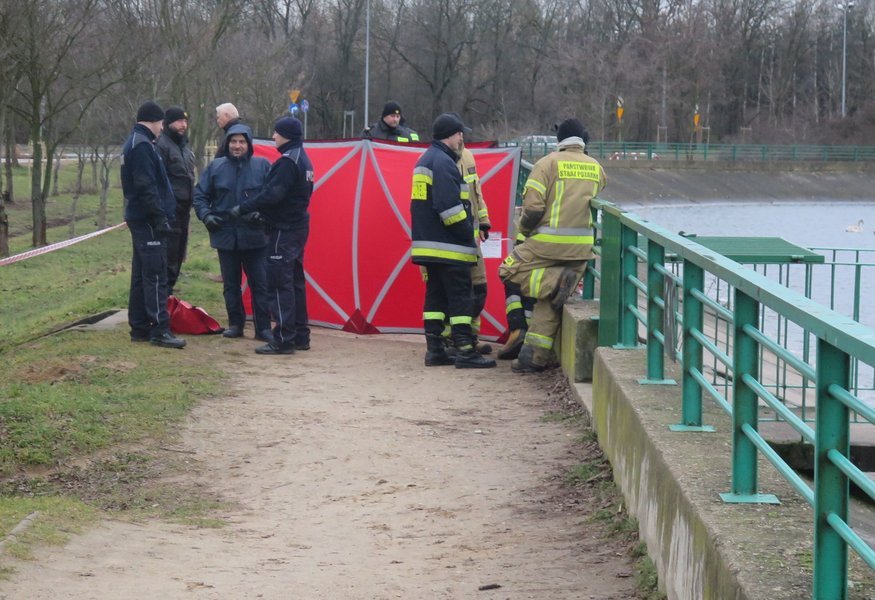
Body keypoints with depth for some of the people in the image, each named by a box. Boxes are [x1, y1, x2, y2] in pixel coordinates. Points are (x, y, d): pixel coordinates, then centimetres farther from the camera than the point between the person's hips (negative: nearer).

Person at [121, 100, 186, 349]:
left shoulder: (134, 143, 19)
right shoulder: (142, 145, -15)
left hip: (139, 218, 11)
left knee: (141, 275, 13)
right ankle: (160, 330, -12)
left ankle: (139, 327, 17)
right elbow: (147, 187, -21)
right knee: (155, 275, -11)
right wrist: (160, 217, -20)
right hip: (148, 219, -11)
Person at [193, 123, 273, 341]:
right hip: (225, 235, 2)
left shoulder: (262, 166, -1)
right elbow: (200, 195, 10)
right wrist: (206, 215, -6)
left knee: (260, 283, -1)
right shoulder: (216, 167, 4)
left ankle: (263, 327, 5)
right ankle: (235, 324, 20)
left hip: (255, 236, -2)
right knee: (231, 284, 10)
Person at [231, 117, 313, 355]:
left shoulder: (288, 161, -17)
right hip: (299, 226, 10)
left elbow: (272, 195, -24)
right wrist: (261, 212, 15)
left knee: (279, 283, -8)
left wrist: (243, 208, -16)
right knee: (295, 282, 15)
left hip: (284, 230, -10)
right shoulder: (303, 159, 14)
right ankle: (300, 336, 20)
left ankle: (283, 339, -9)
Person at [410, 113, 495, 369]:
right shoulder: (443, 163, -15)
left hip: (428, 244, 10)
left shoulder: (424, 161, 19)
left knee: (436, 296, 11)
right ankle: (465, 351, -8)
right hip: (449, 247, -10)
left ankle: (434, 349, 11)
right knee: (461, 297, -7)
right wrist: (468, 235, -12)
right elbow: (449, 207, -23)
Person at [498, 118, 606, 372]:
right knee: (549, 303, 12)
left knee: (509, 273, 7)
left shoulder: (548, 163, -5)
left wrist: (524, 228, 8)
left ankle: (556, 282, -11)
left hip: (549, 242, -6)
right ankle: (536, 356, 9)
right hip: (583, 247, 6)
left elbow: (533, 206, -10)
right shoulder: (597, 168, 11)